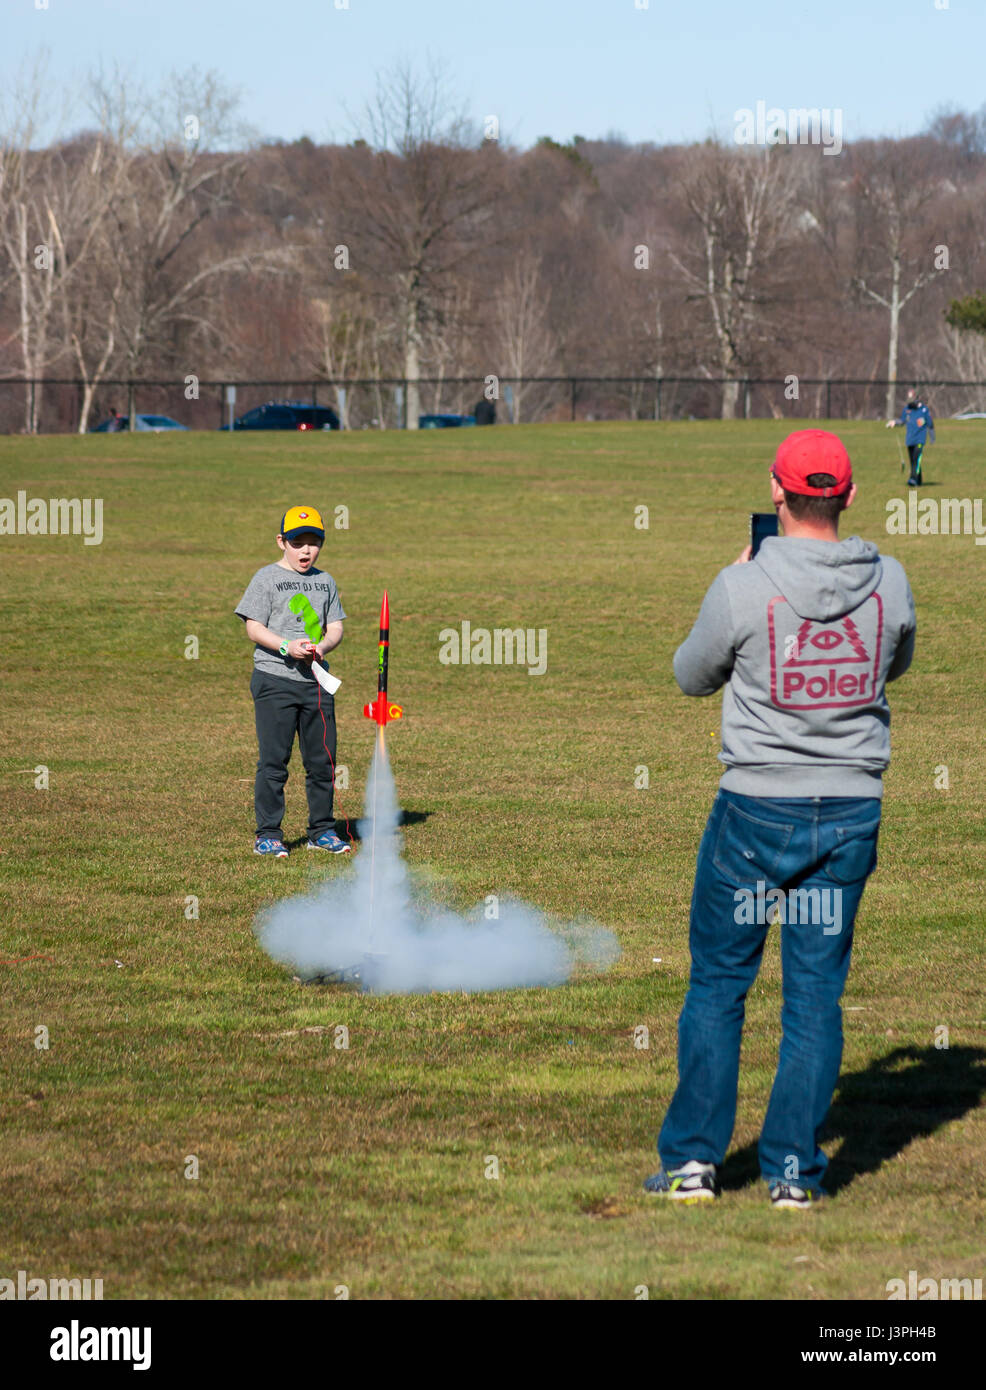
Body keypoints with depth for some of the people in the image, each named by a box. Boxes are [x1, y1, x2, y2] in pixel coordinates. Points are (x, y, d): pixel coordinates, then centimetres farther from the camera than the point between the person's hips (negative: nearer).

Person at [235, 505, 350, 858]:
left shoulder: (325, 581, 15)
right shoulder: (267, 578, 0)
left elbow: (336, 628, 13)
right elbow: (254, 627, -6)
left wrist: (321, 647, -10)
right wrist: (287, 647, -20)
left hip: (316, 681, 5)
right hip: (275, 679, -5)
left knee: (323, 760, 8)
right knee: (274, 760, -5)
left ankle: (321, 831, 20)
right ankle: (267, 834, 0)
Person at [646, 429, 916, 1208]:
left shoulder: (743, 588, -14)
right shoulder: (889, 584, -5)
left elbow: (692, 677, 3)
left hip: (756, 808, -2)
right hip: (851, 808, 2)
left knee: (718, 983, 10)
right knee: (817, 992, 9)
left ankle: (694, 1161, 11)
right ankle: (795, 1170, 8)